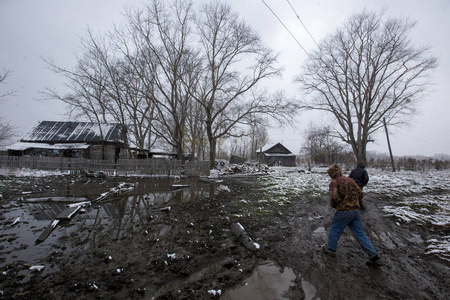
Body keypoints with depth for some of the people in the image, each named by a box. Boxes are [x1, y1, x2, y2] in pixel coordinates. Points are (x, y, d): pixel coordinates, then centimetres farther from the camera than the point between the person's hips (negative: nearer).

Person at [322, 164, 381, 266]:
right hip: (356, 210, 6)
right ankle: (373, 255, 16)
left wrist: (333, 205, -1)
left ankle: (331, 249, 25)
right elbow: (360, 194, 10)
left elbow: (334, 197, -21)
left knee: (335, 230, 12)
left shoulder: (334, 182, -11)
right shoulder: (350, 180, 8)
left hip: (343, 212, -6)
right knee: (360, 233, 15)